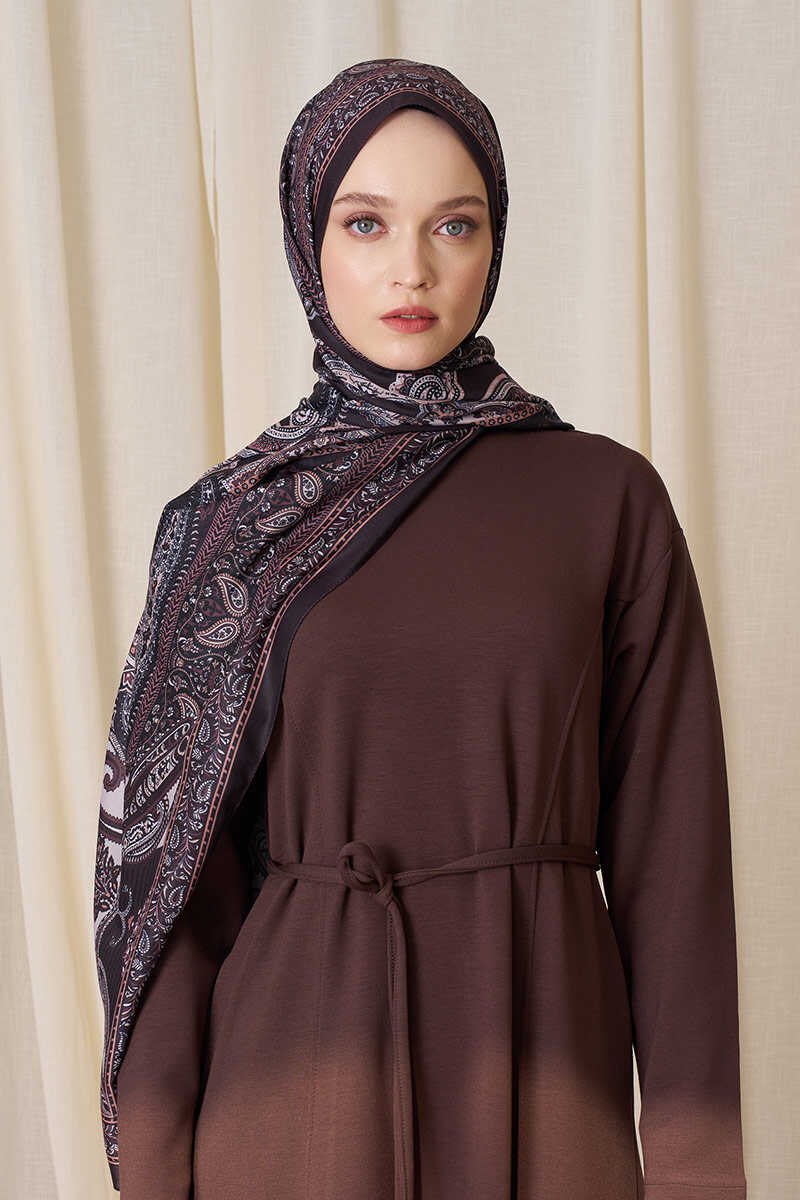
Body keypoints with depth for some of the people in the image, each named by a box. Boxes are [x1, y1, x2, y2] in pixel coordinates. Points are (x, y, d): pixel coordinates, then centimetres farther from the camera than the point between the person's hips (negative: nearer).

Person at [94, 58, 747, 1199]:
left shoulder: (608, 497, -3)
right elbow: (183, 876, 0)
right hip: (295, 1058, 1)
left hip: (541, 1073, 0)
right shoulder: (228, 524, 0)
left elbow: (669, 842, -3)